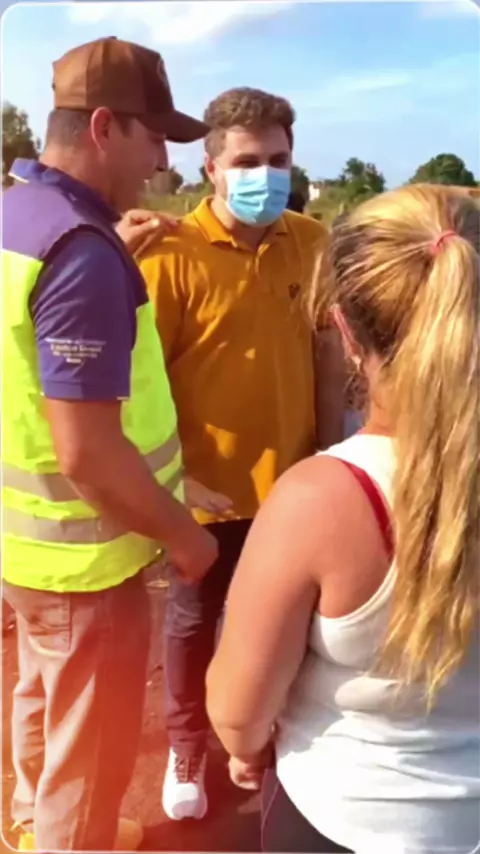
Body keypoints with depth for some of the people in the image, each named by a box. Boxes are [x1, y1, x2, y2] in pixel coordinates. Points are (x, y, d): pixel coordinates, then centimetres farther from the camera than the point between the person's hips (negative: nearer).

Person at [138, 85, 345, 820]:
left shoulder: (311, 243, -3)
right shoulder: (174, 253, -17)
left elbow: (329, 347, 5)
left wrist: (330, 448, 4)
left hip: (292, 480, 4)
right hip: (208, 487, -4)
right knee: (193, 622, 17)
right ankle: (186, 751, 43)